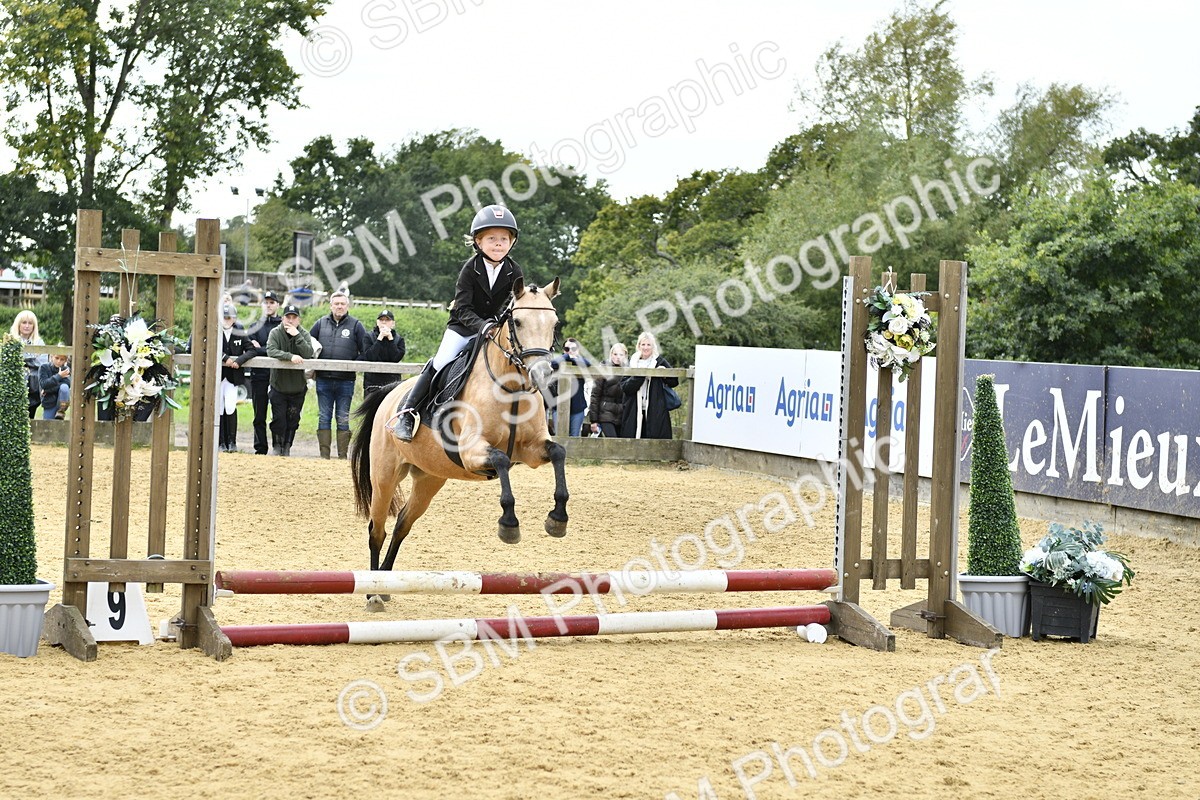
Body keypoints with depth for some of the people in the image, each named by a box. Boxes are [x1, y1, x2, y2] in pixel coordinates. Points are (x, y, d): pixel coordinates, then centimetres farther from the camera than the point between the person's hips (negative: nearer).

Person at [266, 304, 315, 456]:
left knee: (293, 421, 7)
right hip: (278, 385, -1)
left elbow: (308, 354, -18)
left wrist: (297, 336, -24)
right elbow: (271, 351, -22)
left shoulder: (304, 334, -3)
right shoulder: (275, 333, -6)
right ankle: (277, 448, 12)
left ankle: (287, 447, 21)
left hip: (298, 386, 1)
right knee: (278, 419, -2)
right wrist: (290, 356, -34)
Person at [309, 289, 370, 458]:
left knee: (343, 419, 3)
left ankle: (343, 456, 7)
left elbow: (366, 350, 1)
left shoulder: (355, 325, 2)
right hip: (323, 380, 2)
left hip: (346, 381, -2)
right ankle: (324, 455, 9)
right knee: (324, 418, 5)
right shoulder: (321, 323, 8)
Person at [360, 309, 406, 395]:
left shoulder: (399, 339, 9)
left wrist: (390, 338, -8)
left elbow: (397, 358, -7)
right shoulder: (369, 337, 8)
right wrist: (380, 338, -9)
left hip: (391, 382, 0)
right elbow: (369, 357, -9)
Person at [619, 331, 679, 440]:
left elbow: (674, 382, 7)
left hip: (655, 413, -2)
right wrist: (639, 376, -13)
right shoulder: (633, 362, 10)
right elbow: (624, 387, 1)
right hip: (634, 413, 2)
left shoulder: (660, 362, 6)